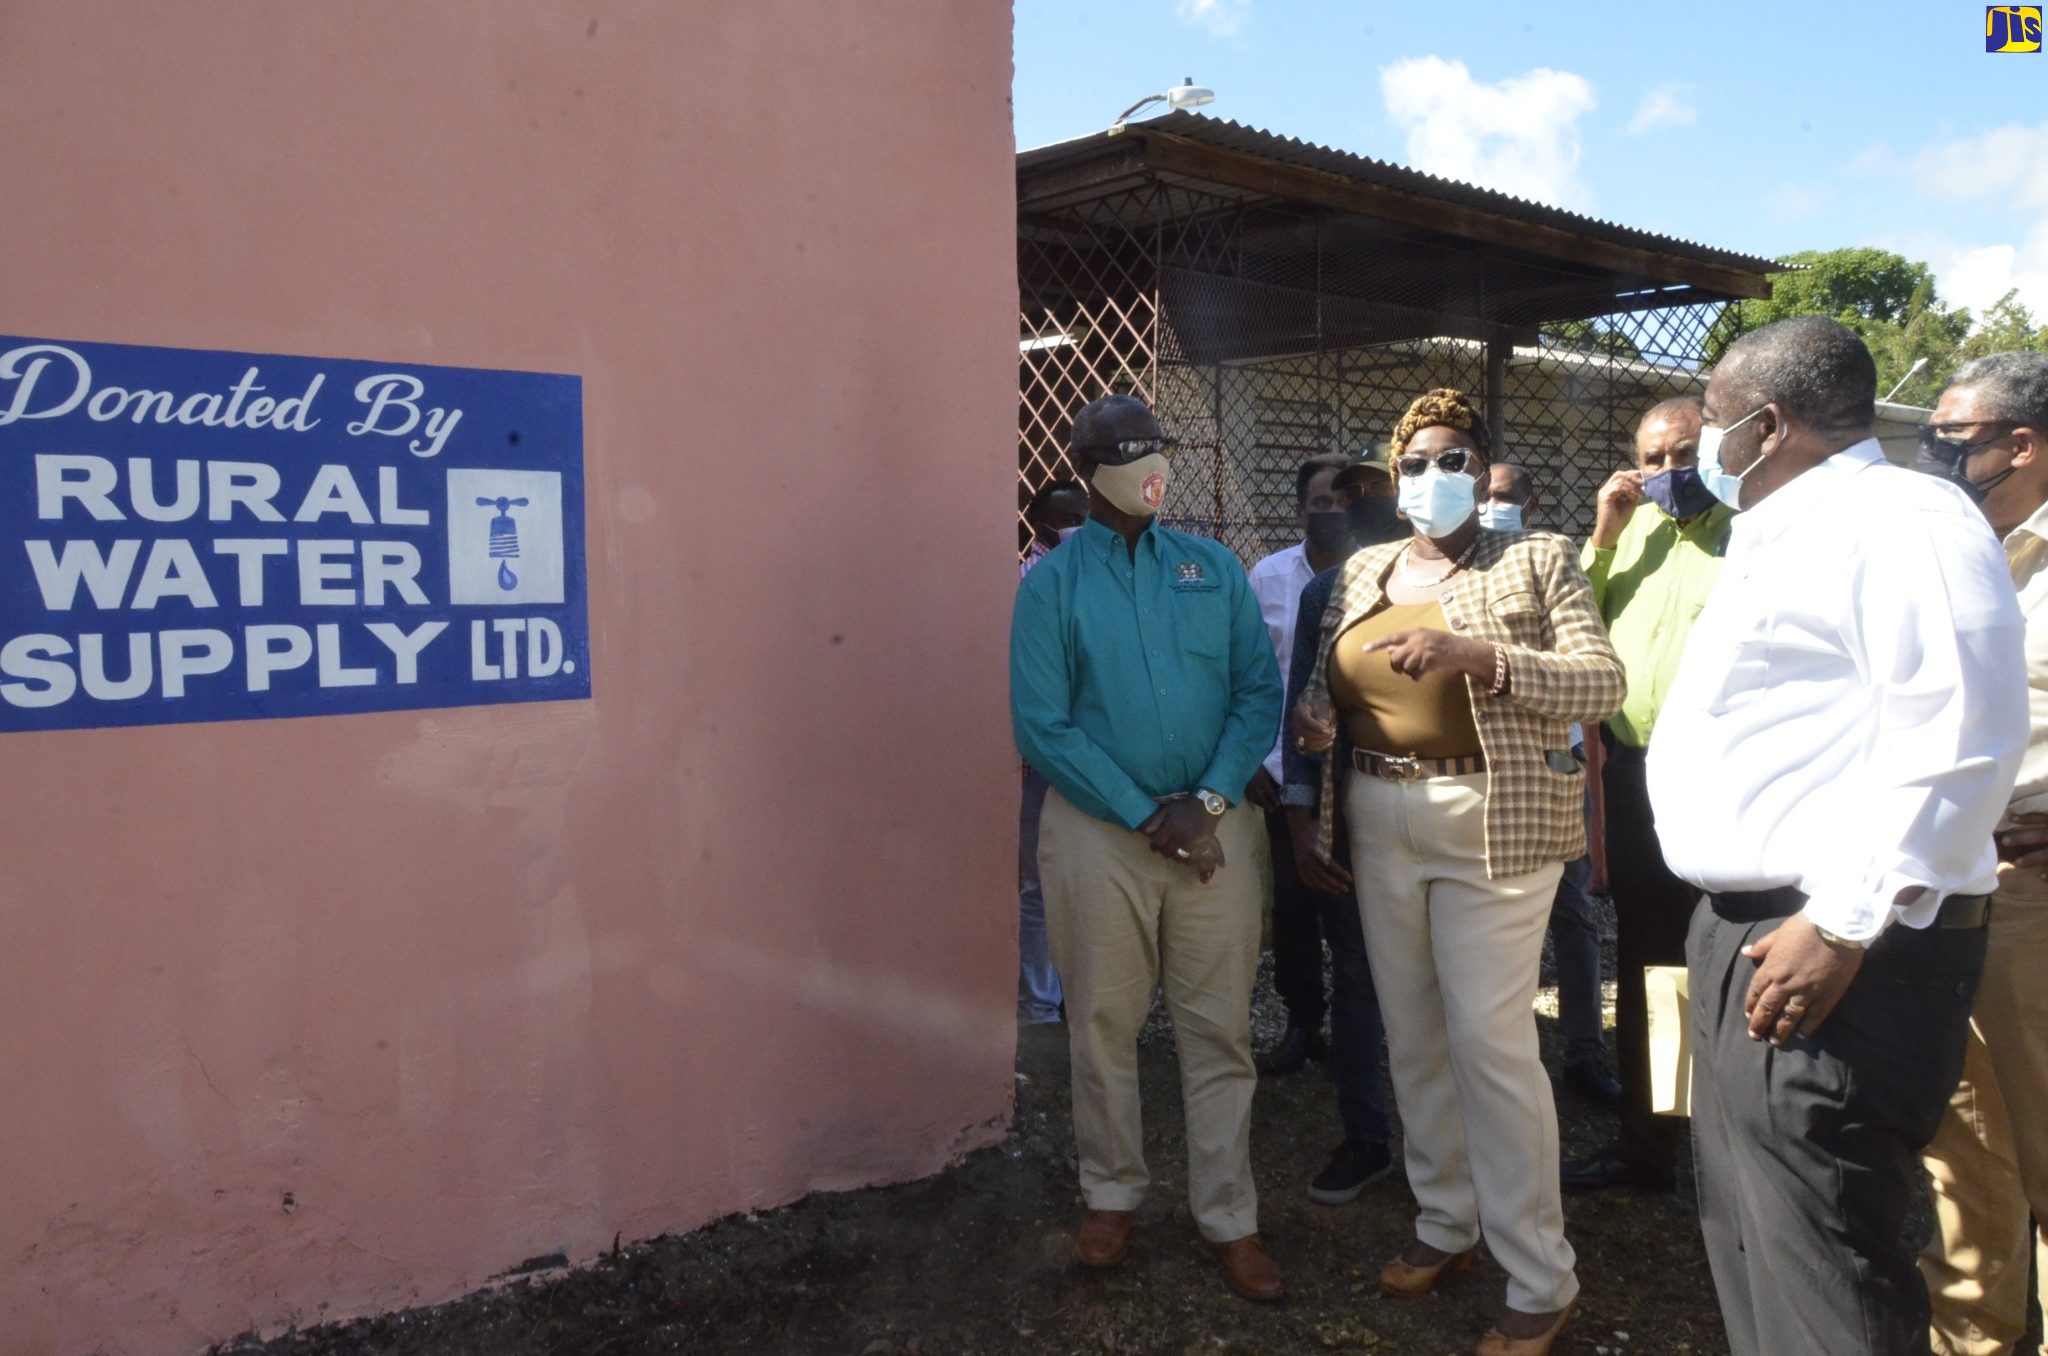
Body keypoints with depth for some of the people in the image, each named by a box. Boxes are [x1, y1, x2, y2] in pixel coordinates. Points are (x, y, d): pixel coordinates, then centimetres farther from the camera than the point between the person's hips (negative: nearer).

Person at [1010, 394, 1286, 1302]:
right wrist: (1144, 815, -13)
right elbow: (1042, 725, -8)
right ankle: (1112, 1194, 29)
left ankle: (1228, 1216, 19)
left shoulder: (1213, 567, 6)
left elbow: (1260, 691, 1)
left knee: (1219, 1028, 6)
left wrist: (1210, 799, -12)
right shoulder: (1051, 583, -2)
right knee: (1103, 1022, 10)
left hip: (1214, 825, 2)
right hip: (1098, 830, -1)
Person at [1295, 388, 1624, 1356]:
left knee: (1490, 1041, -6)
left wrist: (1476, 656, -25)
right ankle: (1446, 1222, 31)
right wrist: (1314, 712, -5)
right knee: (1411, 1033, 12)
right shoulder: (1361, 570, 12)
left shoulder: (1536, 561, -2)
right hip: (1376, 822, 5)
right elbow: (1326, 676, 19)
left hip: (1491, 824, -5)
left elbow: (1603, 683, -12)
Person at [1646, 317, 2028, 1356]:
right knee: (1747, 1234, 19)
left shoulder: (1897, 519, -13)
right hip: (1749, 932, 10)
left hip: (1838, 954, -10)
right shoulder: (1778, 538, 19)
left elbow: (1958, 738, -23)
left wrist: (1842, 926, -25)